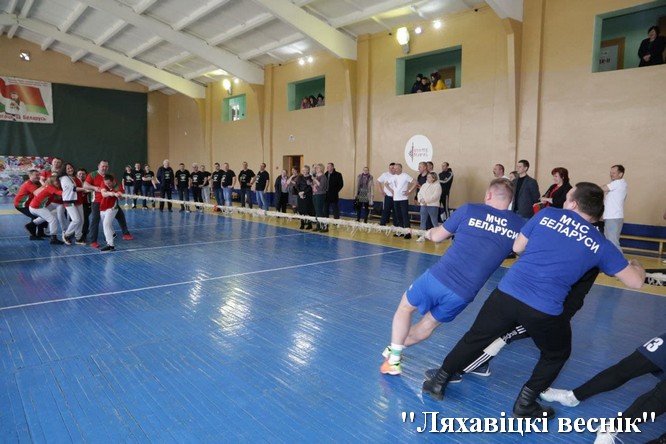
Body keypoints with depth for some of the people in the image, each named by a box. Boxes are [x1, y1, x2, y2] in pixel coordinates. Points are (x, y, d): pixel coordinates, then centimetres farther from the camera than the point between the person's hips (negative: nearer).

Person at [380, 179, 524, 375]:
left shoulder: (470, 210, -2)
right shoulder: (519, 226, 1)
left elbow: (437, 237, 8)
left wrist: (430, 233, 32)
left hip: (438, 278, -2)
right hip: (463, 295, 2)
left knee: (405, 307, 25)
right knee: (429, 324, 27)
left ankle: (393, 359, 26)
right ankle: (395, 349, 43)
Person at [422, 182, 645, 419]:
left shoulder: (547, 214, 6)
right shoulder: (601, 245, 6)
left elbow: (517, 247, 15)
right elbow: (636, 282, 14)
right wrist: (636, 265, 37)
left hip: (507, 293, 2)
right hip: (544, 311, -1)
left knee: (475, 339, 21)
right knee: (557, 354, 29)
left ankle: (439, 382, 30)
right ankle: (525, 404, 29)